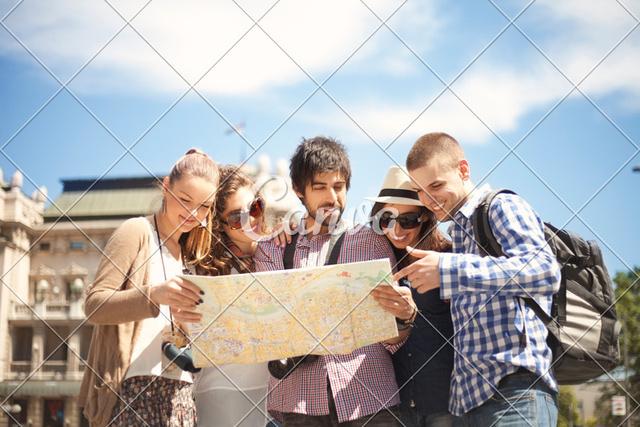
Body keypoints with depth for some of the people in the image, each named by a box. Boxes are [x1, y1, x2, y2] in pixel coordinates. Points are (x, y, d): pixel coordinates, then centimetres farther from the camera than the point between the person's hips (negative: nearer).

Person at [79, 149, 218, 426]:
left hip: (178, 390, 7)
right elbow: (94, 306, -10)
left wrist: (182, 316, -4)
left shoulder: (187, 250, 19)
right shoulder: (137, 231, -1)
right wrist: (154, 295, -27)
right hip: (133, 387, -7)